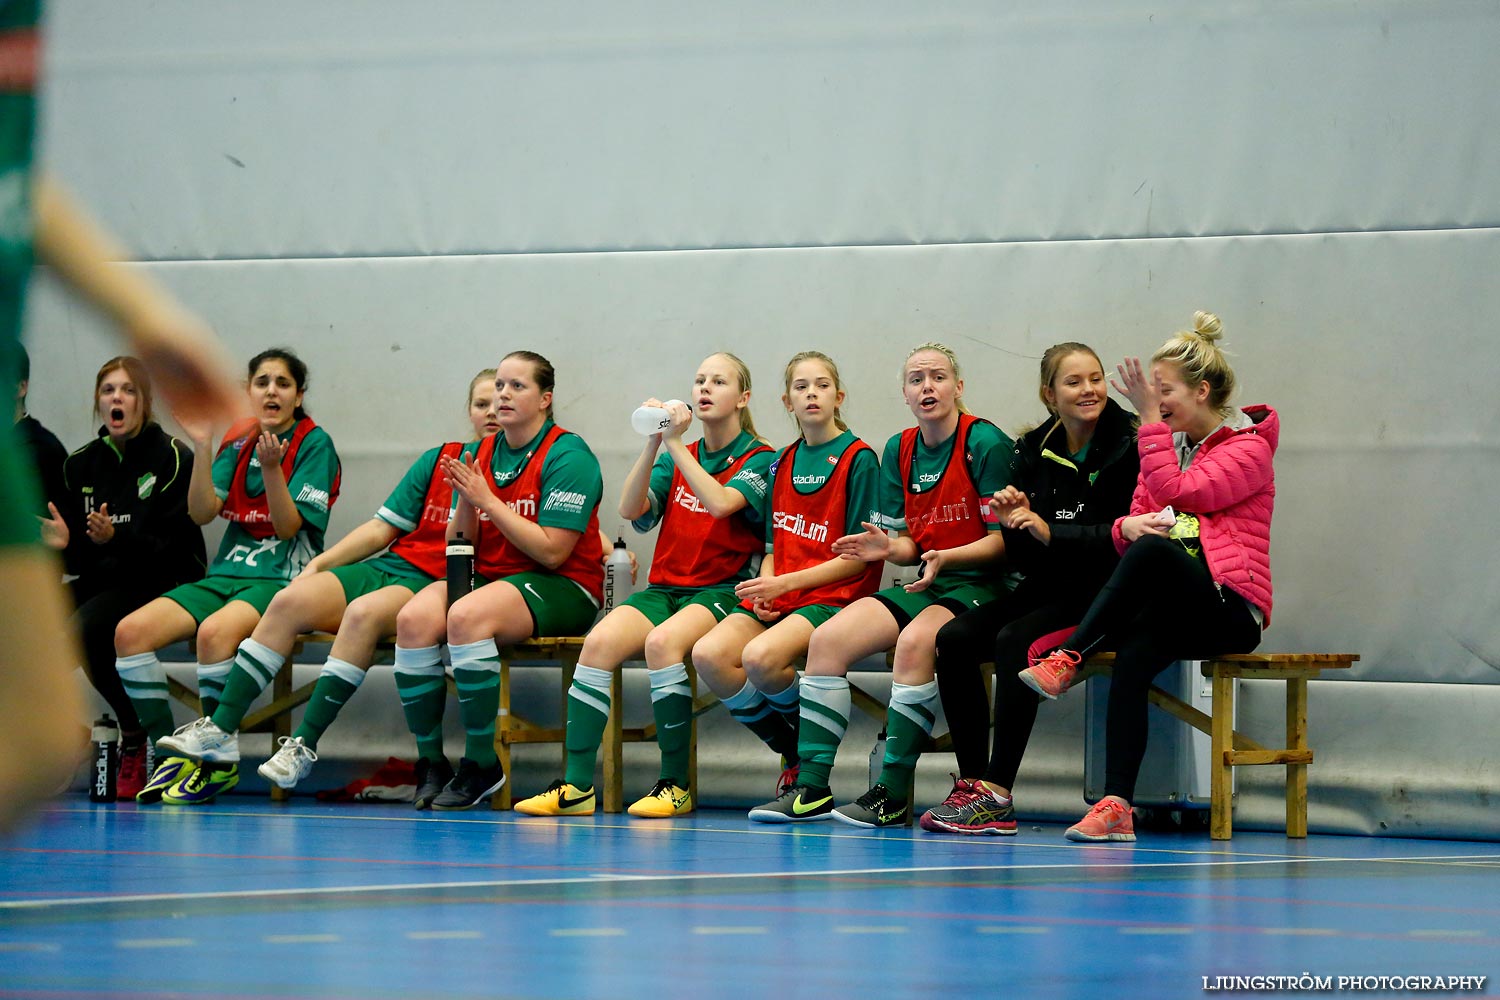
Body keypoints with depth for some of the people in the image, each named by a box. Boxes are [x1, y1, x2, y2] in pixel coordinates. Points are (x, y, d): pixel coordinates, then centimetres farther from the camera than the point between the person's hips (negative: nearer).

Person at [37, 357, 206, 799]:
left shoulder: (173, 457, -7)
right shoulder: (81, 464, 10)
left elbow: (171, 548, -14)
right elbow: (80, 560, 10)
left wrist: (116, 538, -29)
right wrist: (64, 545, -13)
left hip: (165, 584, -6)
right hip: (103, 582, 6)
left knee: (85, 629, -33)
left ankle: (135, 741, -13)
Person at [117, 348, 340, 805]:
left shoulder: (314, 443, -2)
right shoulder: (239, 440, 13)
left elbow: (288, 526, -9)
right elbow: (202, 512, 2)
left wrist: (272, 467, -23)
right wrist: (202, 448, -9)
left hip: (283, 579, -6)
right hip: (227, 574, 6)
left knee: (215, 631, -37)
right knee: (131, 630, -17)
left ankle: (218, 762, -21)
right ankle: (170, 754, -11)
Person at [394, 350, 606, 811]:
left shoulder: (567, 456, -8)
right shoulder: (481, 454, 12)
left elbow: (552, 552, -16)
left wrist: (487, 500, -15)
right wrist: (466, 502, -10)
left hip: (562, 589, -6)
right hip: (489, 578, 6)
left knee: (467, 616, -35)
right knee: (414, 618, -24)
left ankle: (481, 764, -22)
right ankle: (431, 762, -15)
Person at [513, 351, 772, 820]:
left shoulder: (760, 461, 2)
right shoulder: (676, 459, 17)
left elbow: (722, 502, -19)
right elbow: (631, 509, 1)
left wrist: (675, 443, -15)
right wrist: (654, 443, -9)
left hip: (723, 592, -5)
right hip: (664, 588, 5)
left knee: (663, 641, -36)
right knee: (600, 640, -26)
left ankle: (675, 785, -26)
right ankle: (576, 785, -28)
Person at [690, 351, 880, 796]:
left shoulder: (858, 459, -2)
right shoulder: (783, 462, 17)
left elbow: (859, 558, -7)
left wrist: (785, 583, -14)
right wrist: (764, 592, -2)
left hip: (833, 595, -6)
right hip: (778, 596, 6)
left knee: (761, 657, -34)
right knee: (708, 653, -23)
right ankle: (793, 755, -5)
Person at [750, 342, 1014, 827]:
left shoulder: (985, 443, -8)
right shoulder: (899, 450, 12)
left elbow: (1004, 538, -11)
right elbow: (909, 545, 14)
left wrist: (947, 557, -26)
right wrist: (888, 546, -10)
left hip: (981, 584, -7)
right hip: (926, 585, 7)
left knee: (915, 641, -36)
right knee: (827, 639, -13)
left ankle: (892, 794, -29)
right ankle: (811, 790, -13)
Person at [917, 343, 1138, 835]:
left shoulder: (1129, 445, -8)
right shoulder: (1034, 450, 9)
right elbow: (1025, 559, 10)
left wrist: (1050, 532, -23)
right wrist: (1014, 525, -12)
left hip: (1104, 593, -7)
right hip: (1046, 590, 7)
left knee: (1015, 640, -31)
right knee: (953, 639, -16)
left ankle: (997, 795, -31)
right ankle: (971, 784, -18)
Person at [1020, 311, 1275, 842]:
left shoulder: (1248, 449, 0)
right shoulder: (1169, 444, 23)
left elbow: (1176, 493, -14)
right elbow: (1130, 529, 16)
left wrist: (1150, 419, -8)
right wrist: (1129, 527, -8)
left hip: (1230, 607, -6)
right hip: (1168, 605, 6)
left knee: (1155, 550, -36)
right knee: (1135, 655, -30)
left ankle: (1067, 658, -31)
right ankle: (1116, 808, -39)